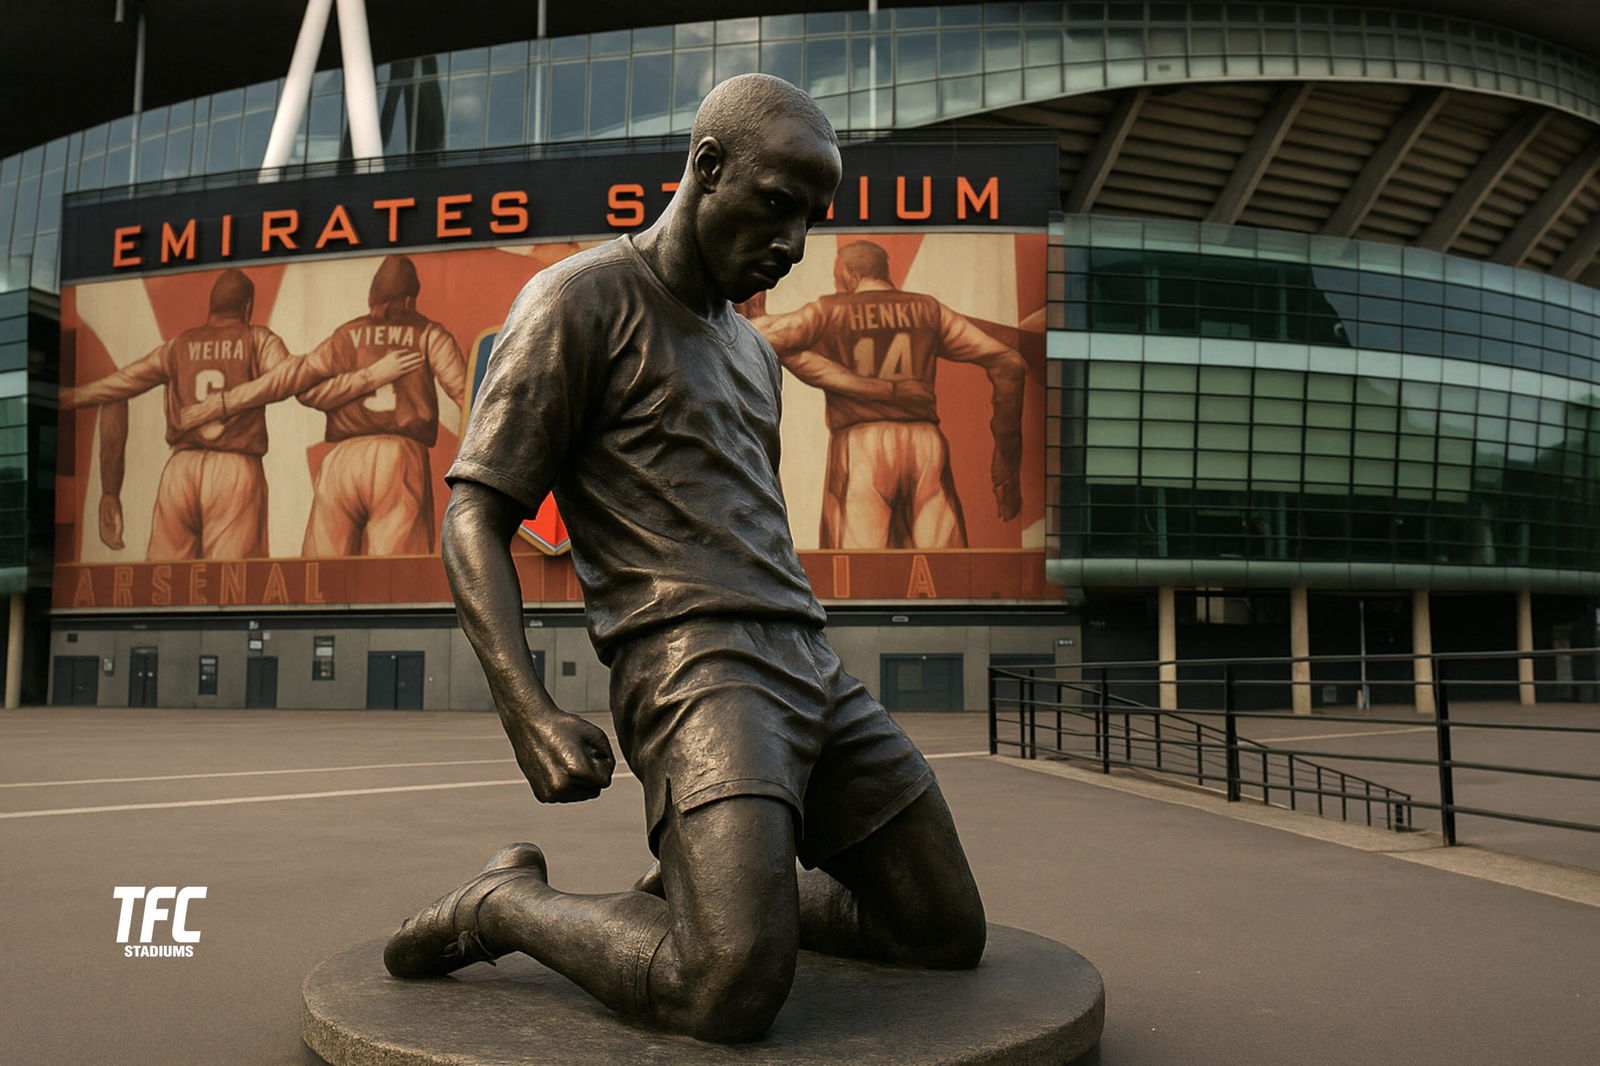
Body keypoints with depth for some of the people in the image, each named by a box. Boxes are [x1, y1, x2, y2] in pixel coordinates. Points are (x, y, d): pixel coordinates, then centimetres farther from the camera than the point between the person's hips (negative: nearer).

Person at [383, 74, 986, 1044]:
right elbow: (473, 523, -6)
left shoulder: (753, 353, 24)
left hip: (811, 669, 8)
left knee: (952, 936, 9)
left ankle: (702, 887, 23)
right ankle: (506, 902, 3)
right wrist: (530, 714, -19)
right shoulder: (580, 299, -1)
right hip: (689, 668, -8)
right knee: (732, 995, -23)